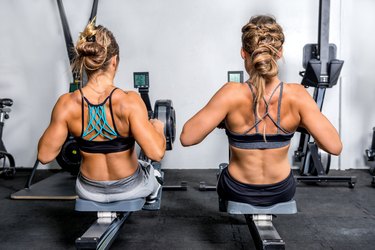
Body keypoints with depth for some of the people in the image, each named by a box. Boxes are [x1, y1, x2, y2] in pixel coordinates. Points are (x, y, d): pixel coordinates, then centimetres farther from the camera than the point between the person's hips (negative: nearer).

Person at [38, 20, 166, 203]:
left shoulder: (66, 105, -20)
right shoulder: (129, 101, -29)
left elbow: (45, 155, -13)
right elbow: (156, 153, -32)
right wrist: (158, 127, -10)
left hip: (89, 191, 2)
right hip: (130, 188, -1)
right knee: (151, 171, 38)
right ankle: (151, 196, 63)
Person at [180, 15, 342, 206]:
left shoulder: (232, 94, -27)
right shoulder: (296, 95, -22)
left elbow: (186, 138, -23)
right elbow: (335, 147, -18)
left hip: (238, 192, -1)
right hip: (282, 192, 2)